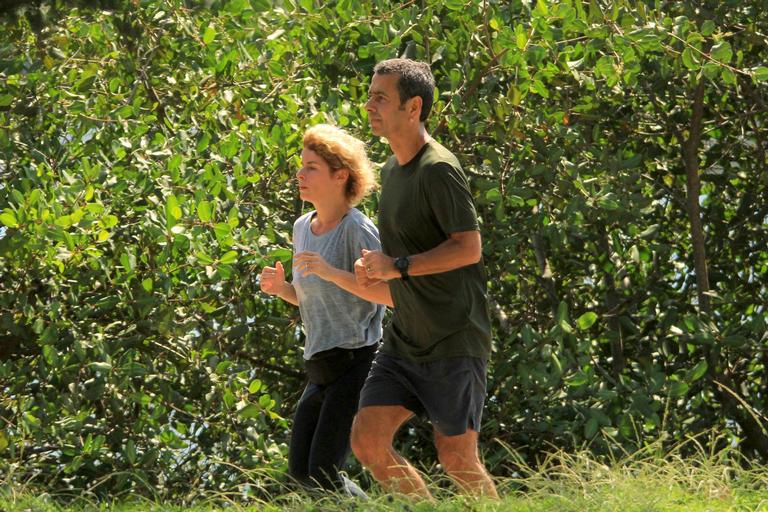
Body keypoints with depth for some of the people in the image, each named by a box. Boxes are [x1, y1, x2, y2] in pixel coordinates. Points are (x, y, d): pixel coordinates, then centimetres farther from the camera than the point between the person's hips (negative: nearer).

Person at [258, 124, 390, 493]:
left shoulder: (357, 230, -14)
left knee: (322, 473, -13)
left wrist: (331, 272, -26)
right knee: (300, 470, 11)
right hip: (322, 369, 9)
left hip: (357, 362, -9)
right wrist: (280, 287, 1)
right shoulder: (303, 228, 11)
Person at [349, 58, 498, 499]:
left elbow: (468, 247, -21)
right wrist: (379, 274, 6)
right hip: (405, 340, 8)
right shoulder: (392, 170, 14)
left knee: (456, 457, -1)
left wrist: (398, 266, -20)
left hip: (455, 341, -8)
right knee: (368, 439, -1)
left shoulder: (438, 169, -15)